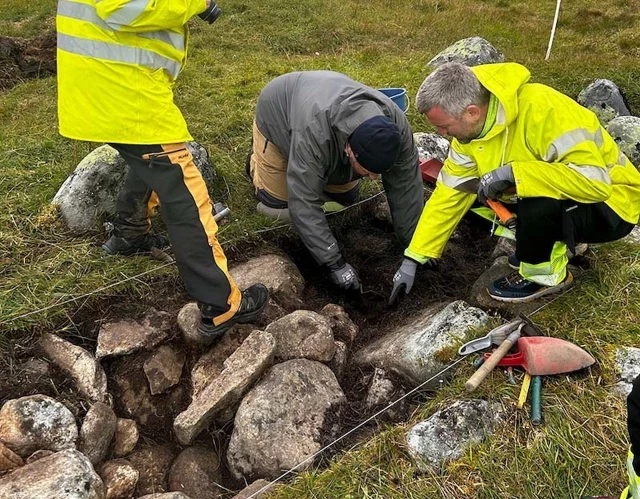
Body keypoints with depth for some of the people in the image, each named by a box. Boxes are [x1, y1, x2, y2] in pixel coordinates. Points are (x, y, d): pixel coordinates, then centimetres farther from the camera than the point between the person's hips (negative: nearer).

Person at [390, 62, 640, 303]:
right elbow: (449, 194, -5)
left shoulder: (541, 109, -33)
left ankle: (546, 275, -5)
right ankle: (564, 240, 11)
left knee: (537, 206, -36)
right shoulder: (470, 128, -9)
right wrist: (413, 259, -6)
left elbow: (596, 181, -37)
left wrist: (512, 173, -40)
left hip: (609, 202, -7)